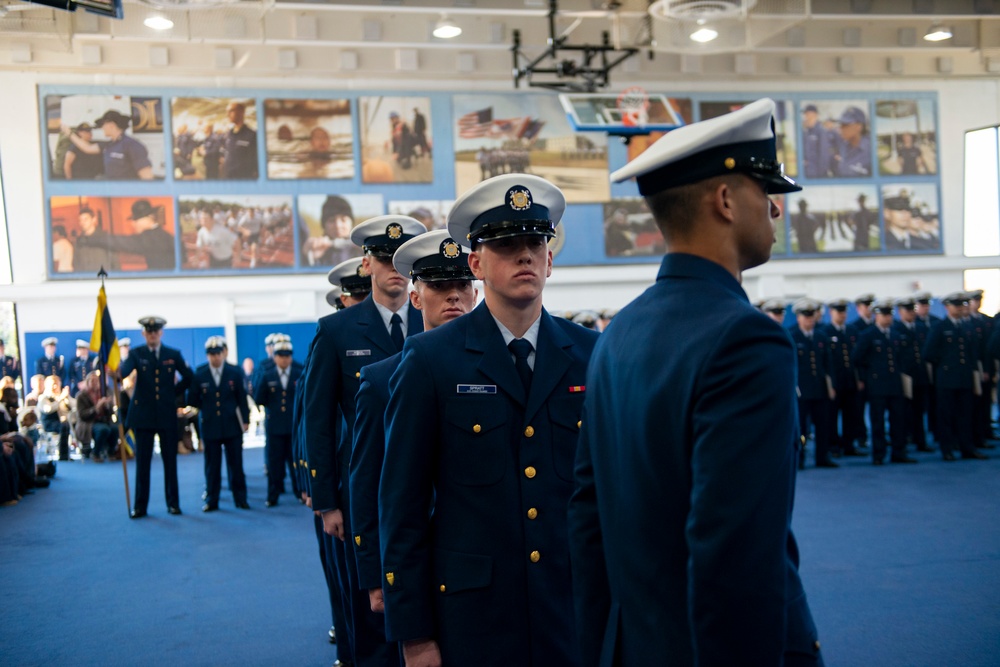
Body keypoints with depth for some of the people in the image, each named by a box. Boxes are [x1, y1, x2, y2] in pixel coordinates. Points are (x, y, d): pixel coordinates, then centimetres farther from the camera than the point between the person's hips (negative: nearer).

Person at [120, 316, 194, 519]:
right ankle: (140, 506, 7)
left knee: (170, 460, 6)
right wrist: (116, 371, -41)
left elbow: (189, 377, 12)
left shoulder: (173, 354, 6)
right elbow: (125, 369, -19)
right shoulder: (136, 354, 2)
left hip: (167, 414, 1)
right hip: (143, 413, -1)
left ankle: (173, 503, 14)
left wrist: (174, 392, 6)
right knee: (142, 462, 2)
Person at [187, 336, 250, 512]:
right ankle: (211, 500, 13)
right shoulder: (199, 374, 0)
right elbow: (192, 400, 6)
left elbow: (242, 398, 5)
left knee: (236, 464, 4)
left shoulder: (234, 372, 3)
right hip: (209, 425, 0)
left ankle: (240, 499, 12)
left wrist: (245, 420, 3)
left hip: (232, 425, 0)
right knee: (212, 466, 4)